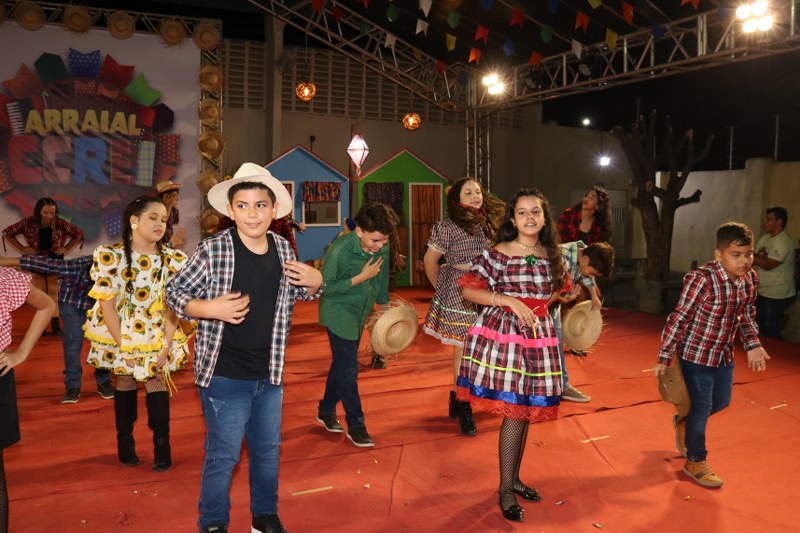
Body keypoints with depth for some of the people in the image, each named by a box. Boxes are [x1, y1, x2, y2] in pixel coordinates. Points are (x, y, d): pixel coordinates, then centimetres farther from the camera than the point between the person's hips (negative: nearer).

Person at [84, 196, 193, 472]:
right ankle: (125, 442, 26)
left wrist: (165, 347, -13)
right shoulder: (109, 256, -12)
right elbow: (107, 305, -12)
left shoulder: (174, 259, -7)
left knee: (157, 384, -1)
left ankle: (162, 446, 11)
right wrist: (123, 346, -15)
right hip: (120, 336, -1)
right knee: (125, 384, 8)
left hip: (160, 336, 1)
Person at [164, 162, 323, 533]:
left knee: (268, 450, 20)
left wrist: (315, 282, -8)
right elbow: (174, 292, -8)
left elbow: (300, 294, 14)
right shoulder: (213, 249, -15)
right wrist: (210, 309, -24)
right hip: (225, 376, -5)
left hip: (270, 375, 5)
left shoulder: (283, 249, -1)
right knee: (223, 455, 8)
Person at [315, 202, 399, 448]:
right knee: (348, 368, -6)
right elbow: (325, 287, -21)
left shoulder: (384, 247, -11)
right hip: (338, 311, -6)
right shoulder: (340, 249, -28)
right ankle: (355, 425, 7)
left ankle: (326, 411, 33)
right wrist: (361, 278, -26)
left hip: (360, 312, 6)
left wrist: (384, 303, 16)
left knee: (342, 363, 16)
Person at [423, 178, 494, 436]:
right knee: (464, 349, -2)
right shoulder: (448, 227, -8)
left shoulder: (486, 225, 12)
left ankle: (459, 397, 27)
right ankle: (463, 407, 11)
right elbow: (430, 260, -4)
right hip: (458, 294, -6)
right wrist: (441, 288, 3)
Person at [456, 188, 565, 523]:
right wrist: (510, 301, -20)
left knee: (526, 410, 11)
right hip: (503, 332, -5)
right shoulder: (497, 254, -10)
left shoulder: (552, 256, 7)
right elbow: (468, 290, -12)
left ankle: (513, 478, 29)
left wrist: (537, 310, 7)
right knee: (514, 411, -6)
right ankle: (505, 490, 9)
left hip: (538, 335, 6)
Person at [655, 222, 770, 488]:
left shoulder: (750, 279, -6)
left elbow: (747, 315, 12)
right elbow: (679, 319, -22)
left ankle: (684, 422, 49)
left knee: (721, 402, 21)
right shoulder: (701, 280, -27)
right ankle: (695, 462, 23)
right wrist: (665, 358, -19)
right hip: (696, 354, -7)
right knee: (702, 407, 3)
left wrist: (753, 345, 4)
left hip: (724, 354, 7)